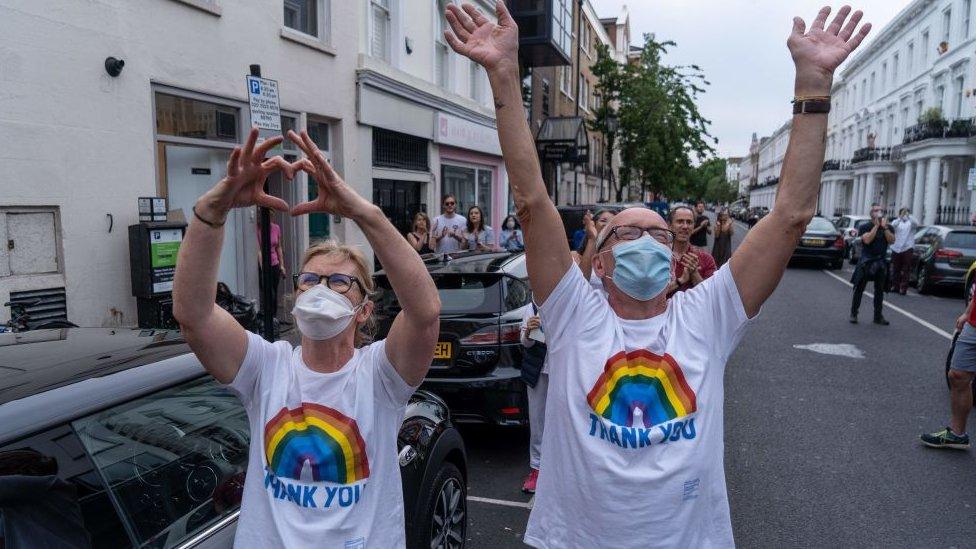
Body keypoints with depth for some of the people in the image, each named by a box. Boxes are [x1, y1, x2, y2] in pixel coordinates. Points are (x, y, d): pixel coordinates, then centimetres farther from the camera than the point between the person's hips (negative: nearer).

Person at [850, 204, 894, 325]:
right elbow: (867, 240, -18)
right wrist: (876, 226, -14)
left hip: (881, 262, 4)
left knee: (879, 290, 7)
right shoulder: (864, 227, -1)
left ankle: (878, 316, 13)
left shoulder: (888, 227, 10)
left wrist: (885, 227, -12)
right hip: (866, 262, -4)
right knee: (859, 289, -2)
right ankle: (853, 314, 4)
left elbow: (892, 240, -6)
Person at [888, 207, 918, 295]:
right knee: (895, 269, 9)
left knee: (905, 270, -3)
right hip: (896, 248, 2)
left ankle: (903, 288, -1)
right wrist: (900, 217, -30)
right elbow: (893, 225, -15)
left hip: (907, 248, -2)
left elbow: (916, 223, -18)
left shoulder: (911, 222, 6)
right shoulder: (897, 222, 8)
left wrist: (908, 215, -29)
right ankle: (895, 286, 18)